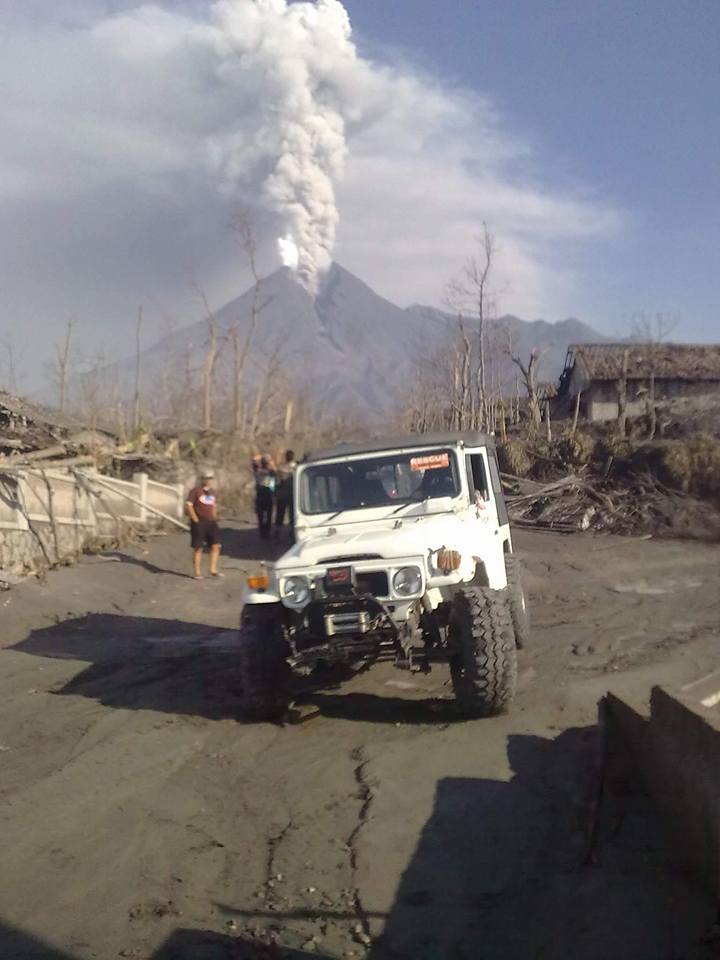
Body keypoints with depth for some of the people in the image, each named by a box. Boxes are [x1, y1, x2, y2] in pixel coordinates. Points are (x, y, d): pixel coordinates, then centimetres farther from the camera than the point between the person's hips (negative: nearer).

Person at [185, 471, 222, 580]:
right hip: (199, 523, -6)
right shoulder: (195, 491, -7)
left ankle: (213, 570, 5)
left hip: (211, 522, 6)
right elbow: (188, 505, -12)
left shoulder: (212, 492, 14)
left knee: (216, 545, -1)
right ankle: (197, 573, 6)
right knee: (198, 548, 0)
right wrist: (195, 519, -15)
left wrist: (214, 517, 12)